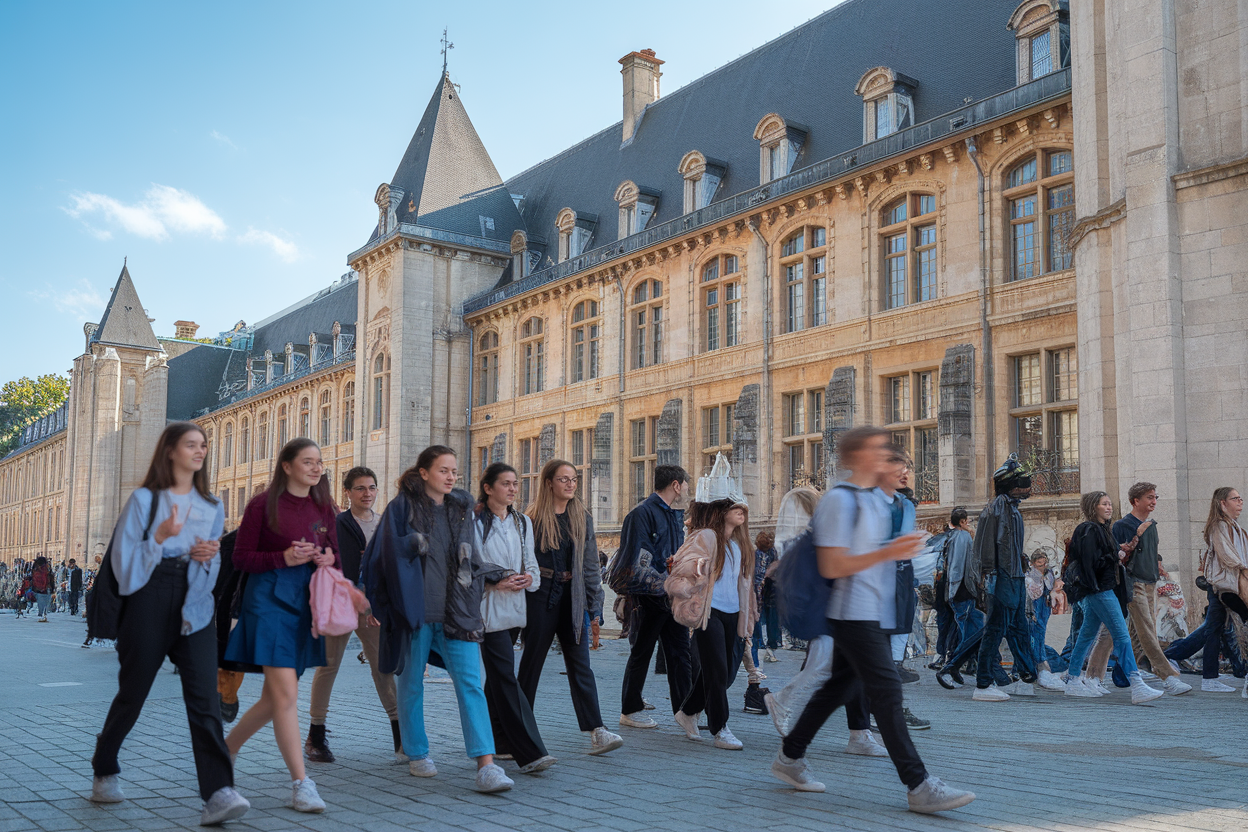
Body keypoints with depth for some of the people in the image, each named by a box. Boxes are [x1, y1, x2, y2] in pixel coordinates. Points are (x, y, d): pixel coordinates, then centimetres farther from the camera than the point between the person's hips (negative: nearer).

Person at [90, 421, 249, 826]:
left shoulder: (211, 506, 14)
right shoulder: (144, 499, 2)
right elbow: (123, 557, -5)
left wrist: (209, 557, -4)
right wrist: (160, 537, -19)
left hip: (194, 603, 3)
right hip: (150, 599, -2)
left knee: (204, 694, -11)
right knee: (133, 690, 9)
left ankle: (218, 792, -19)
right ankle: (105, 772, 35)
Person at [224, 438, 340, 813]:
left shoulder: (324, 508, 12)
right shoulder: (263, 504, -3)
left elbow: (336, 558, 17)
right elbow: (241, 558, -4)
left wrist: (330, 559, -6)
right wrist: (284, 558, -18)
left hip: (306, 605, 6)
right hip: (270, 601, -6)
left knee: (274, 698, 13)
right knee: (286, 695, -11)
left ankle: (224, 749, 35)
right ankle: (301, 785, -7)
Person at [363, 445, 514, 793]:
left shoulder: (461, 509, 13)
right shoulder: (403, 507, -1)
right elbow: (389, 554, -3)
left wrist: (499, 576, 10)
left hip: (456, 610, 3)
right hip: (416, 609, -3)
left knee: (470, 684, -7)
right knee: (412, 684, 8)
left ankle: (486, 766, -13)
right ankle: (417, 756, 26)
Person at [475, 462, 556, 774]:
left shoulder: (522, 522, 15)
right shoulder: (475, 522, -5)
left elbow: (532, 564, 15)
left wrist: (529, 577, -8)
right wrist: (495, 582, -19)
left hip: (514, 607, 7)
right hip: (488, 608, -7)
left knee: (498, 676, 14)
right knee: (505, 677, -11)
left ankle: (494, 740, 27)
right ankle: (530, 753, -17)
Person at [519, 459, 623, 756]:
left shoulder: (582, 517, 9)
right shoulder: (533, 517, -3)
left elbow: (590, 562, 10)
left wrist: (595, 604, 5)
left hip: (572, 597, 3)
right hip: (540, 597, -3)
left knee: (580, 664, -1)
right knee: (531, 662, 6)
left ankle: (596, 732, -7)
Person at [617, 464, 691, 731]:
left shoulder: (676, 515, 16)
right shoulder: (643, 513, -12)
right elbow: (637, 560, -17)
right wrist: (663, 584, -20)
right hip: (650, 596, -8)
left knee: (680, 652, 8)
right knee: (642, 651, 2)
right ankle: (630, 711, 14)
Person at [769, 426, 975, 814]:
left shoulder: (877, 499, 15)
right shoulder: (840, 500, -14)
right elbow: (832, 566, -19)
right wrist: (888, 553, -24)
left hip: (873, 613, 10)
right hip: (853, 613, -10)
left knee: (840, 687, 15)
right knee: (887, 692, -10)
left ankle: (789, 757, 27)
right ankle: (919, 786, -7)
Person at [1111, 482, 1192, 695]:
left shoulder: (1151, 524, 16)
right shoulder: (1123, 525, -8)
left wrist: (1158, 567, 14)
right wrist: (1137, 536, -20)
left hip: (1150, 583, 8)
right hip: (1133, 583, -8)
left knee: (1138, 633, 10)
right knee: (1147, 632, -12)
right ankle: (1168, 677, -17)